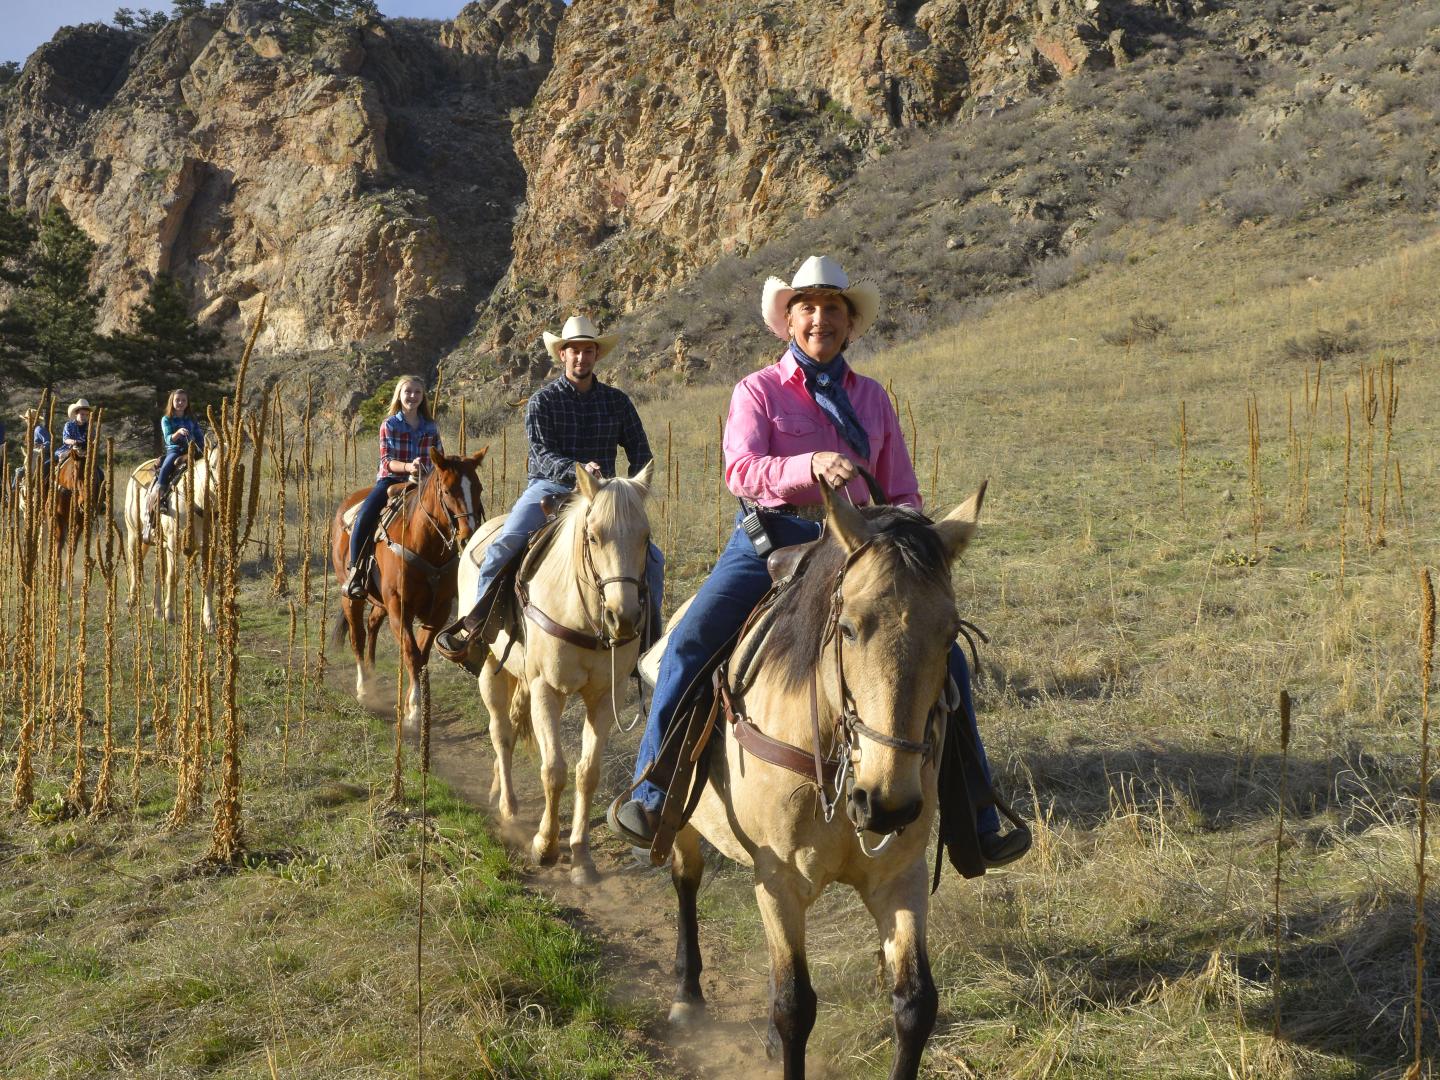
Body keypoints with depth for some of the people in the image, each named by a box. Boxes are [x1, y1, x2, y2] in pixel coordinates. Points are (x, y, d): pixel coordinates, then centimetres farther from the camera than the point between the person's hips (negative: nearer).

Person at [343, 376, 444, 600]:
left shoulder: (430, 427, 9)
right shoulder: (389, 425, 0)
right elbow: (386, 461, -10)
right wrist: (407, 467, -29)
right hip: (391, 480, -3)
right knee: (364, 517, -27)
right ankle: (355, 571, -15)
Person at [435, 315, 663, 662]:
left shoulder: (617, 401, 8)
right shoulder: (542, 401, -1)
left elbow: (641, 454, 12)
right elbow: (542, 455, -12)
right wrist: (578, 469, -30)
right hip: (549, 489, -3)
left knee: (652, 558, -10)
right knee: (502, 547, -26)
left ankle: (650, 637, 6)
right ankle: (474, 624, -11)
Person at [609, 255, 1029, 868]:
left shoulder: (871, 397, 14)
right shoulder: (758, 390, 3)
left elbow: (902, 494, 17)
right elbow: (741, 470, -16)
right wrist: (812, 466, -34)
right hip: (770, 541, -3)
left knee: (946, 662, -6)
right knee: (690, 645, -24)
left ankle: (977, 824, 5)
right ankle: (651, 798, -10)